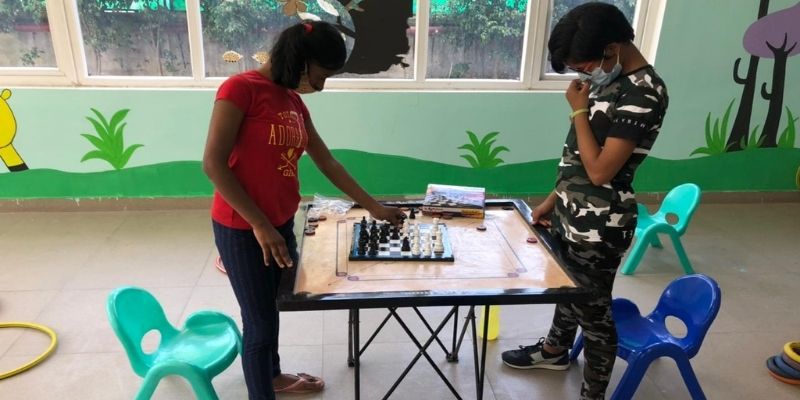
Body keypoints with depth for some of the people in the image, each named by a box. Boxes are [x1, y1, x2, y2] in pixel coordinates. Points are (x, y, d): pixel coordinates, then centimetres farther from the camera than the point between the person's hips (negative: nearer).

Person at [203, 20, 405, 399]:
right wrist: (259, 225, -20)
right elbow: (213, 164, -19)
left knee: (272, 307, 23)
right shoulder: (240, 88, -15)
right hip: (242, 230, -7)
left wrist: (372, 206, 15)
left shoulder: (294, 102, 8)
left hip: (281, 225, 8)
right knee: (260, 322, 3)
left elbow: (327, 162, 14)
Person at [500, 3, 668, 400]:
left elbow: (600, 170, -25)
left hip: (599, 227, -9)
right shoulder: (609, 80, 6)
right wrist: (554, 198, 14)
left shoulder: (643, 93, -22)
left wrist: (578, 110, -17)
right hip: (572, 213, 9)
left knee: (592, 310, 7)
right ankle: (554, 351, 51)